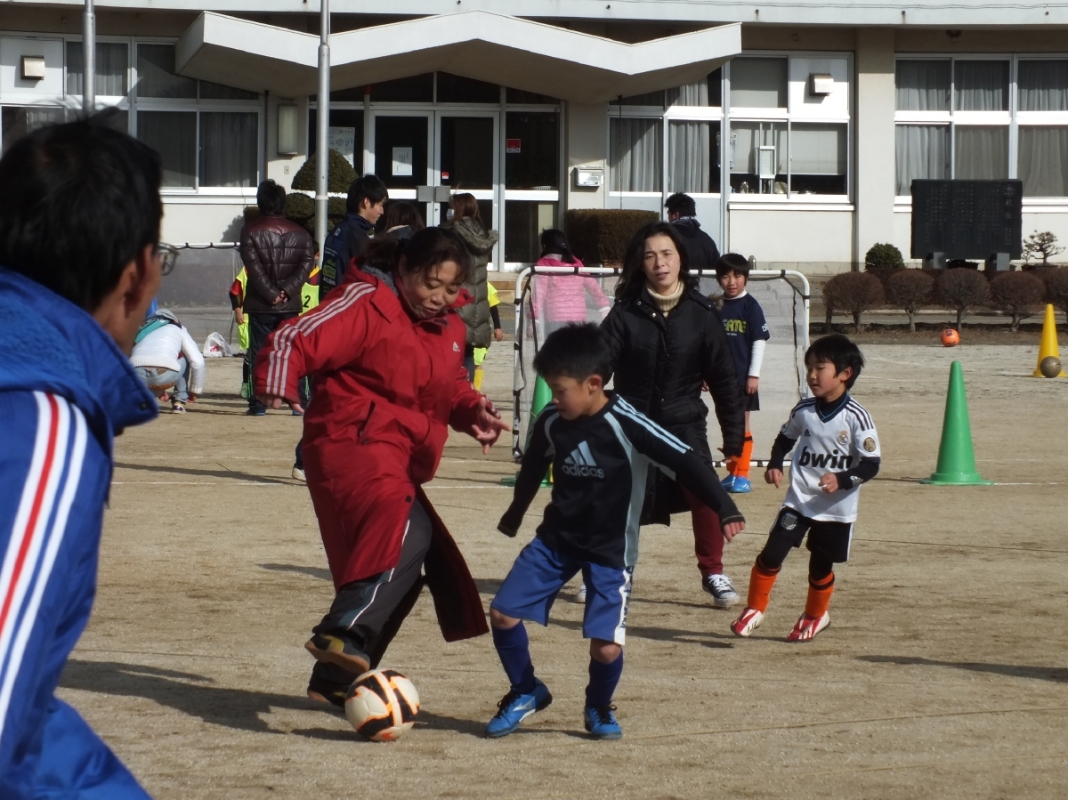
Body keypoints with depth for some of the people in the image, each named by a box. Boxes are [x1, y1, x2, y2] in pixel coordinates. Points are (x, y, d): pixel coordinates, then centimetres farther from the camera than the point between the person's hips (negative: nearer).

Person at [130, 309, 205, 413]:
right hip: (164, 375, -3)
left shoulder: (142, 330, 37)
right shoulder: (178, 329, 28)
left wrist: (159, 391, 48)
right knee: (185, 359, 30)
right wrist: (194, 392, 28)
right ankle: (178, 402, 22)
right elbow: (198, 362, 18)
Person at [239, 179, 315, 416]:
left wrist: (271, 294, -10)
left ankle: (258, 403, -2)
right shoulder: (300, 233, 7)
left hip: (260, 305, -3)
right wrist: (287, 290, -9)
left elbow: (254, 268, -13)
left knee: (259, 354, 1)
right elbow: (307, 263, -3)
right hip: (290, 305, 3)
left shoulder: (251, 232, -4)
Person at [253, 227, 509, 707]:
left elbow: (449, 386, 29)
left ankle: (337, 679, 23)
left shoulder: (447, 326, 15)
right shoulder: (366, 303, -10)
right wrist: (278, 383, -36)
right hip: (352, 444, -10)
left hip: (397, 459, 10)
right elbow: (295, 340, -17)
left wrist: (471, 409, 7)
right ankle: (343, 635, -41)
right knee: (407, 529, -33)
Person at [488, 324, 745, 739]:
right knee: (503, 612, -4)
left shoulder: (626, 425, -22)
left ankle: (599, 708, 20)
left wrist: (724, 508, -29)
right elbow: (534, 466, 15)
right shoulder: (550, 422, -6)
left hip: (610, 549, -4)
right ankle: (526, 692, 20)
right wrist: (515, 513, 31)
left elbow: (685, 461, -21)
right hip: (556, 538, 4)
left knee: (607, 646, -12)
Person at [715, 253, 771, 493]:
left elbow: (759, 340, -9)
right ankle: (731, 473, 20)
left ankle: (742, 476, 3)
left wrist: (754, 375, -12)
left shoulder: (750, 306, -7)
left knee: (742, 425, -1)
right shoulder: (719, 308, 6)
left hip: (743, 377, -5)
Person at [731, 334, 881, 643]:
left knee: (820, 566, 12)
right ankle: (755, 608, 8)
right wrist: (774, 466, 0)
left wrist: (842, 480, -27)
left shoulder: (856, 417, -15)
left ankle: (815, 615, 37)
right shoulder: (804, 410, -2)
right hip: (798, 500, 2)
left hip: (837, 507, -2)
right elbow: (786, 438, 16)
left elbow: (871, 464, -13)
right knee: (772, 553, -9)